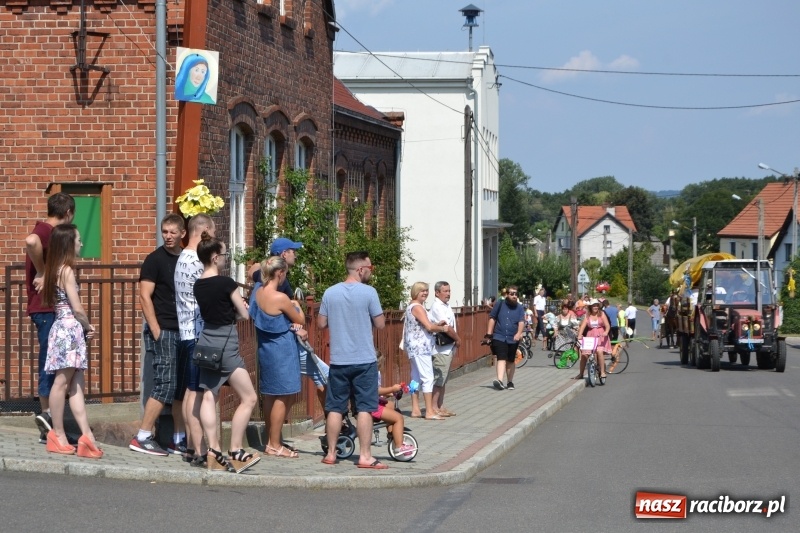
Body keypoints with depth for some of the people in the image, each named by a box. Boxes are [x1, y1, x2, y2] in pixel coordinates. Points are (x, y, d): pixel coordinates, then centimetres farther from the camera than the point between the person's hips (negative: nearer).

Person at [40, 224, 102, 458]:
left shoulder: (53, 270, 12)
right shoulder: (66, 271, -14)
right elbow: (77, 308, -15)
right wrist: (88, 326, 2)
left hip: (63, 328, 9)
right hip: (70, 328, -9)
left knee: (76, 385, 4)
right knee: (63, 382, -2)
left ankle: (87, 436, 1)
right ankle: (58, 435, 4)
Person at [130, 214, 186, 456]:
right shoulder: (155, 259, -6)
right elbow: (145, 296, -10)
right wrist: (156, 331, -16)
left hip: (183, 331, 6)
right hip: (163, 331, -6)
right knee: (165, 385, -10)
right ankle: (142, 438, -6)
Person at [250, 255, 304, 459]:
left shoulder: (258, 292, 2)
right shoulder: (280, 298, -21)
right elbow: (300, 320, -6)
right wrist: (296, 305, 12)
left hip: (266, 348, 8)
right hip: (282, 350, -8)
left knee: (270, 396, 15)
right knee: (282, 397, 0)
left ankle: (271, 440, 24)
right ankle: (274, 445, 4)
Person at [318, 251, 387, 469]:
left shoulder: (330, 293, 1)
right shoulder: (368, 292, -10)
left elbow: (321, 324, 7)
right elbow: (380, 324, -5)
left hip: (338, 360, 3)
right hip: (364, 360, -3)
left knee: (335, 408, 10)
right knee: (364, 408, 0)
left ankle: (331, 453, 14)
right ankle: (365, 456, -2)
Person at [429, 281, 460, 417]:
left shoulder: (445, 306, 15)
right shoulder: (437, 307, -15)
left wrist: (454, 343, 7)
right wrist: (457, 339, -7)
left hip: (448, 348, 10)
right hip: (441, 348, -10)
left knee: (443, 379, 14)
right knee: (438, 379, -8)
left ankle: (440, 407, 20)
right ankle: (434, 408, -6)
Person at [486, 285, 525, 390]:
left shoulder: (519, 308, 3)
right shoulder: (500, 305, 2)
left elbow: (521, 321, -8)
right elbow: (492, 318, 8)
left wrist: (519, 333, -26)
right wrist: (489, 333, 2)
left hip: (513, 339, 2)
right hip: (499, 337, -2)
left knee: (510, 361, 13)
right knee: (501, 359, -15)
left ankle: (510, 382, 25)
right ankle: (500, 381, -27)